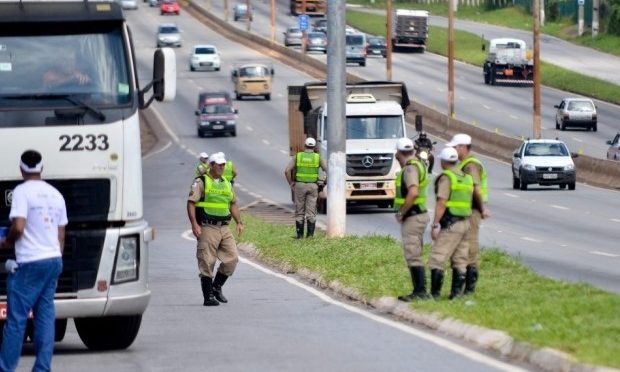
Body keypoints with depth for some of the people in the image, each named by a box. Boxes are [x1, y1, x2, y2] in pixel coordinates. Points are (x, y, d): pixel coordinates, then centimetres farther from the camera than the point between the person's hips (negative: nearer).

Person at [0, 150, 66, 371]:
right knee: (46, 317, 7)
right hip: (54, 261, 7)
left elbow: (18, 228, -20)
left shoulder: (22, 191, -9)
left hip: (30, 263, -7)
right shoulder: (55, 195, 13)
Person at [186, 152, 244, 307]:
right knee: (207, 263, -4)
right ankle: (208, 296, 1)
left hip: (224, 228, 6)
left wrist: (239, 222, 12)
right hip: (207, 228, -6)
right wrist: (194, 224, -17)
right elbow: (191, 203, -8)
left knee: (232, 258, -1)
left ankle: (217, 287, 17)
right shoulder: (201, 182, -3)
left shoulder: (226, 184, 17)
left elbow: (233, 204, 24)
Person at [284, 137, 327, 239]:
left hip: (300, 185, 0)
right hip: (313, 186, 0)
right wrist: (325, 182, 6)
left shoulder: (297, 156, 0)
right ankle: (310, 234, 1)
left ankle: (300, 234, 5)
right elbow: (328, 171, -8)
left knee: (299, 212, 7)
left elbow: (287, 170, -9)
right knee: (311, 212, 4)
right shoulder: (317, 157, 0)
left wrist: (291, 183, 1)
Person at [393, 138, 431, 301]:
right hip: (419, 214, 10)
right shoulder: (418, 164, 15)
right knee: (415, 255, 14)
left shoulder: (410, 168, -17)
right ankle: (420, 291, 17)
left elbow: (413, 192, -30)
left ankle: (420, 291, -11)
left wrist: (401, 212, -21)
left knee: (413, 256, -10)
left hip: (412, 218, -10)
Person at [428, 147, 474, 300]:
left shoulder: (446, 177, -11)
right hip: (465, 222, 8)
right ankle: (456, 293, 9)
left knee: (436, 259, -6)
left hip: (450, 224, -8)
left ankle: (435, 293, -9)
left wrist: (435, 225, -17)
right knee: (460, 261, 10)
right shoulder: (467, 178, 14)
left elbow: (441, 203, -17)